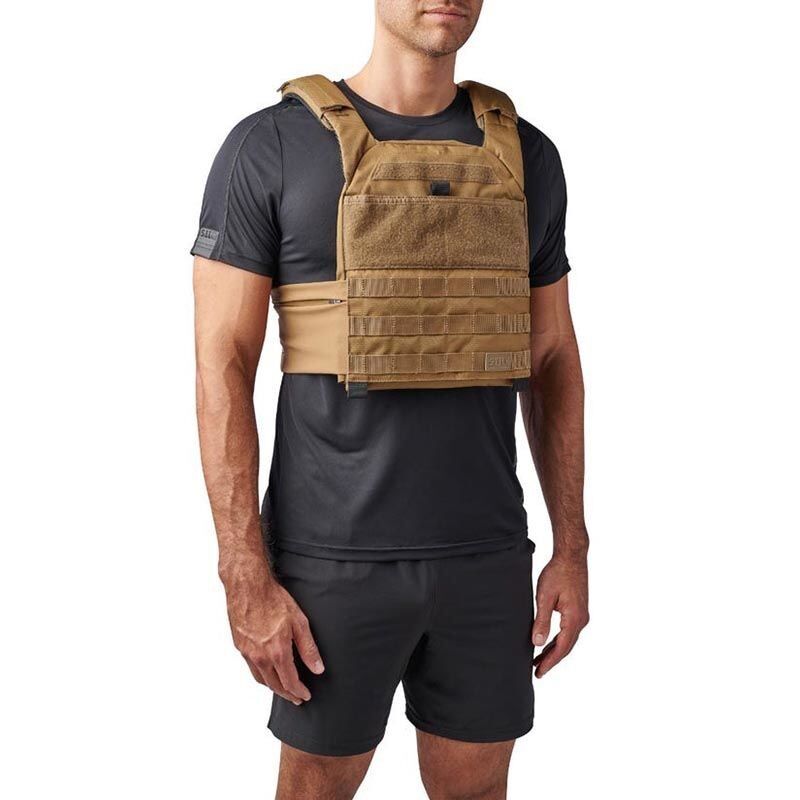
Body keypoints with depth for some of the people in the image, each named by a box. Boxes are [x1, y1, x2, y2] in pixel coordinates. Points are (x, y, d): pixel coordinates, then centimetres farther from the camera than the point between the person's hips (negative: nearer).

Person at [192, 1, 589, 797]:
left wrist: (572, 547, 5)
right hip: (332, 556, -3)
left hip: (482, 552, 4)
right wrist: (246, 579, -14)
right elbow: (221, 368, -10)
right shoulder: (268, 147, -8)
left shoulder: (526, 154, 4)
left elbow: (553, 361, 8)